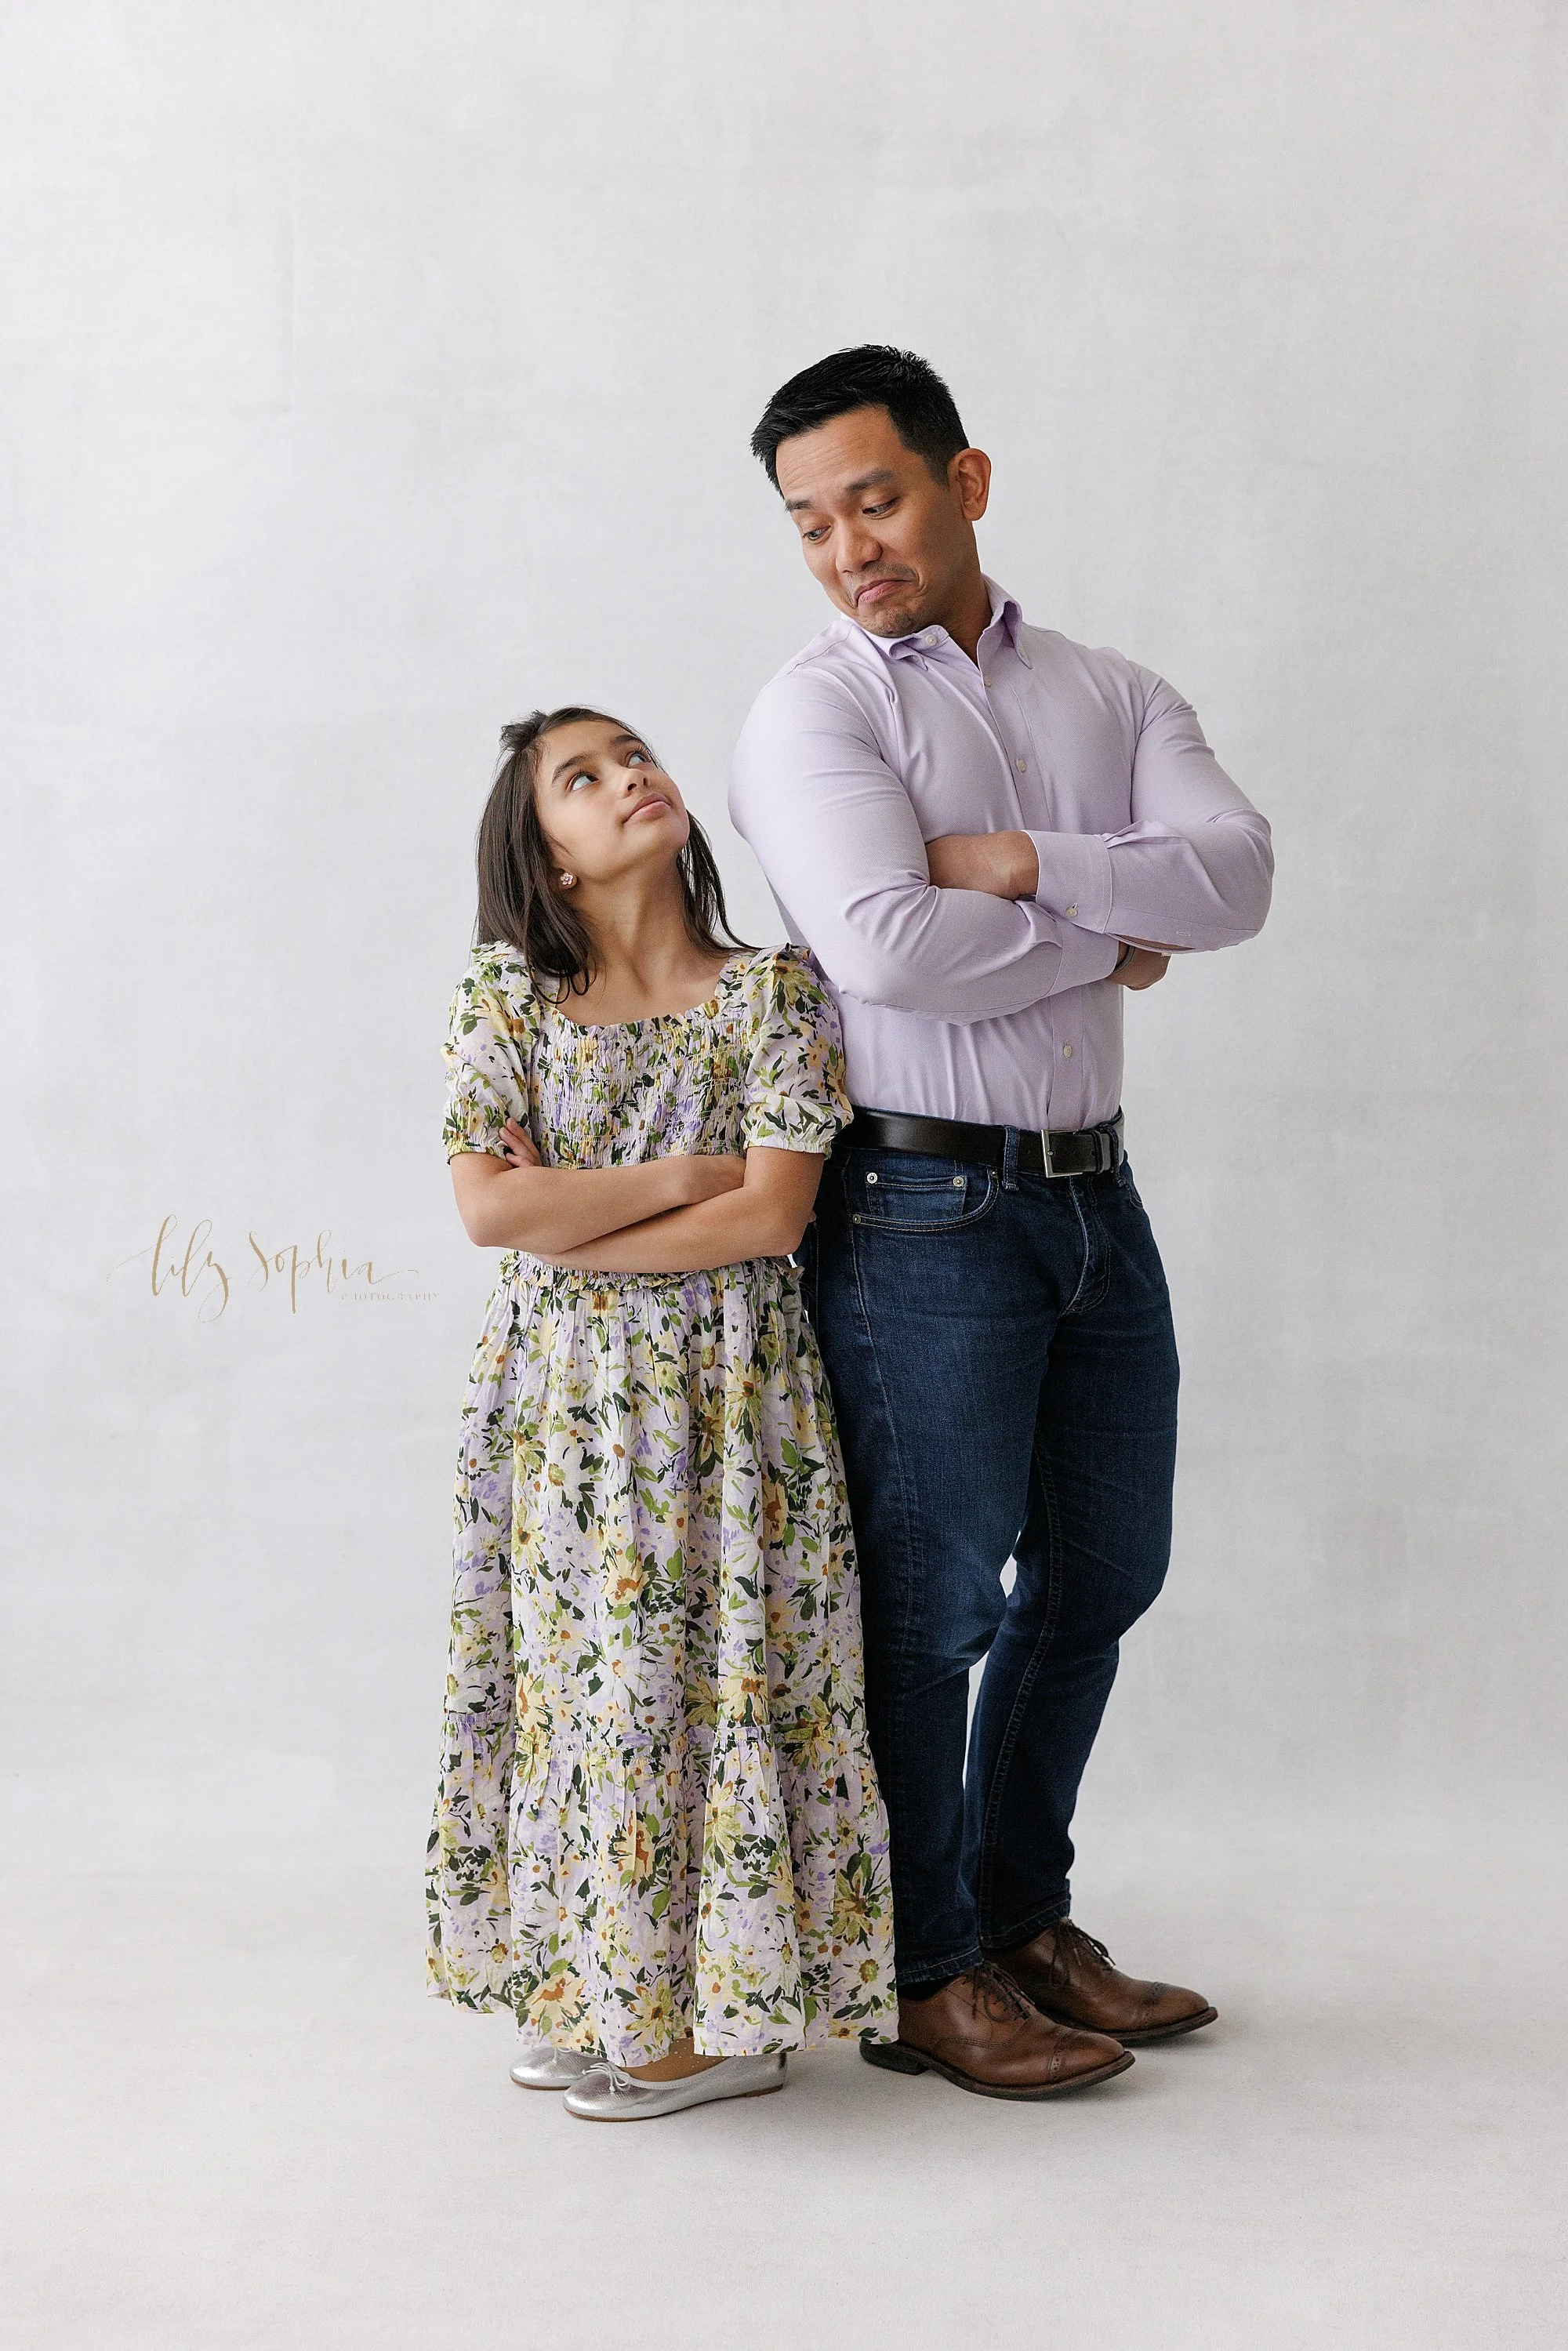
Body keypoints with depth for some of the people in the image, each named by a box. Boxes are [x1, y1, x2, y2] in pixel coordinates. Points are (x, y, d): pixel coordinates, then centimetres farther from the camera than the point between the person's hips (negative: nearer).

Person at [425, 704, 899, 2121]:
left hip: (722, 1390, -2)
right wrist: (680, 1176, -11)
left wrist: (567, 1227, -11)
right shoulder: (507, 995, 3)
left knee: (709, 1667, 0)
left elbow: (770, 1217, -12)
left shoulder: (771, 994, -2)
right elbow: (487, 1207, -8)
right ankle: (594, 1988, 22)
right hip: (562, 1400, 2)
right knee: (577, 1669, 8)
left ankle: (725, 2013, 13)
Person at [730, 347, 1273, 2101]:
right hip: (924, 1210, -6)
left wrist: (1014, 862, -17)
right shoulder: (812, 713, -5)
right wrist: (1107, 943, -8)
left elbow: (1237, 874, -6)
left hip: (1091, 1194, 6)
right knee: (935, 1595, 0)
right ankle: (926, 1977, 16)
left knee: (1100, 1573, 14)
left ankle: (1025, 1916, 32)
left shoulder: (1114, 696, 11)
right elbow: (885, 946, -21)